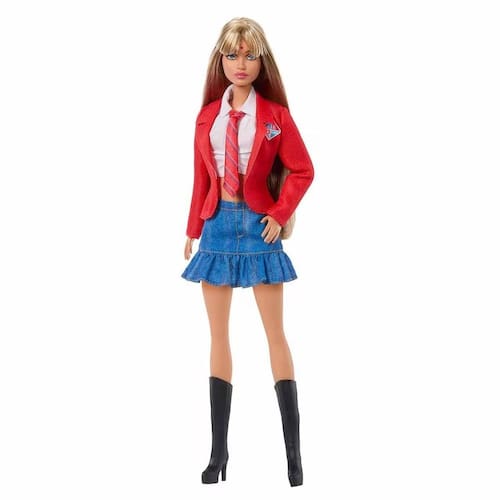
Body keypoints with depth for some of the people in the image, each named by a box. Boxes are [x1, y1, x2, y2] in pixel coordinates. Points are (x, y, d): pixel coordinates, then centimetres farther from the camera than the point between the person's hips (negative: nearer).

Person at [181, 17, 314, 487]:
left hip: (258, 224, -4)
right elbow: (201, 178, 8)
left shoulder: (275, 114, -4)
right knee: (218, 334, 6)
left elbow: (302, 170, -3)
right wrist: (193, 230, 9)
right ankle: (219, 450, 11)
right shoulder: (208, 115, 5)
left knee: (275, 332, 0)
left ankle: (293, 452, 4)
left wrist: (281, 215, -10)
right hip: (218, 224, 4)